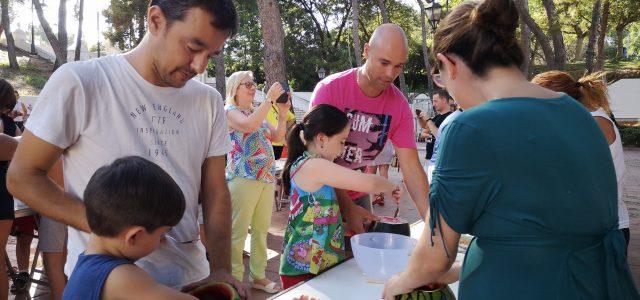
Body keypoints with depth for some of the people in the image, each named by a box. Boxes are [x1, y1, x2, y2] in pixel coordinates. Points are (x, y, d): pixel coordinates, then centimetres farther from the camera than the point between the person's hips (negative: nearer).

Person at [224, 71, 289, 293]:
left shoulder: (258, 113, 19)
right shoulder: (230, 111, -2)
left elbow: (277, 137, 15)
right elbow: (249, 125, -23)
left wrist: (283, 114, 2)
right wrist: (269, 98, -20)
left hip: (267, 178, 7)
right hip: (244, 178, -7)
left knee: (261, 229, 12)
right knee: (238, 232, -4)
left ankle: (258, 276, 23)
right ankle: (235, 279, 5)